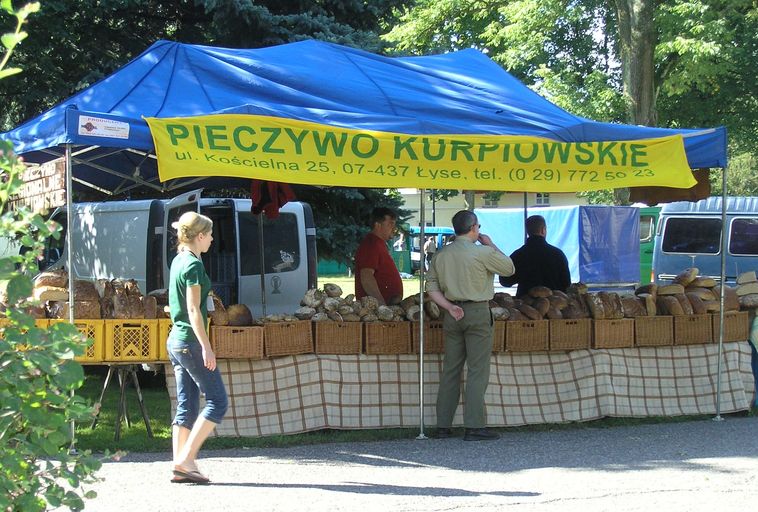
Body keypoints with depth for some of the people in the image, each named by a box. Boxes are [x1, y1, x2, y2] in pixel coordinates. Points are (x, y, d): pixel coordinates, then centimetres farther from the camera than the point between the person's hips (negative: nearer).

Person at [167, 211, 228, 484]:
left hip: (176, 339, 10)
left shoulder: (178, 261, 13)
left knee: (186, 405, 9)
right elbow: (193, 310, -18)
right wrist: (206, 347, -20)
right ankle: (185, 459, -9)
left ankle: (180, 466, 6)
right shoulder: (193, 265, -13)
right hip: (190, 341, -9)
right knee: (217, 401, -5)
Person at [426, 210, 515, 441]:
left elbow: (431, 286, 4)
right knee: (478, 371, -3)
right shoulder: (483, 252, -9)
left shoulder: (441, 255, 7)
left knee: (450, 370, 10)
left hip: (453, 315, 6)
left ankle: (443, 425, 12)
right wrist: (491, 244, 12)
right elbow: (509, 268, 4)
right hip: (477, 313, -5)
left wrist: (449, 307, 0)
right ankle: (474, 426, -7)